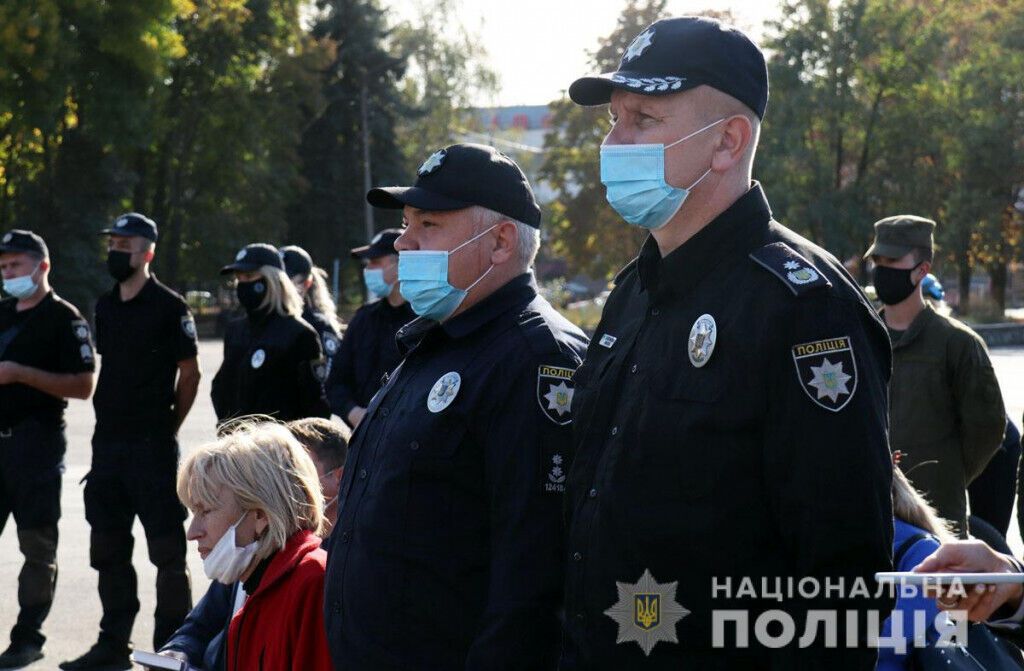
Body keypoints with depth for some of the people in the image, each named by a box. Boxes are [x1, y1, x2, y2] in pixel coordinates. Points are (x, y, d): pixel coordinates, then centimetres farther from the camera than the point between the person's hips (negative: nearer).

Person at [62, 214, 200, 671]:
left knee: (166, 548, -2)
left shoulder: (168, 307, -6)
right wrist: (110, 421, 14)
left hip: (152, 444, -7)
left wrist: (167, 427, -1)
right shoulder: (105, 307, 13)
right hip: (108, 441, 7)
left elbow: (189, 373, -3)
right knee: (108, 547, 11)